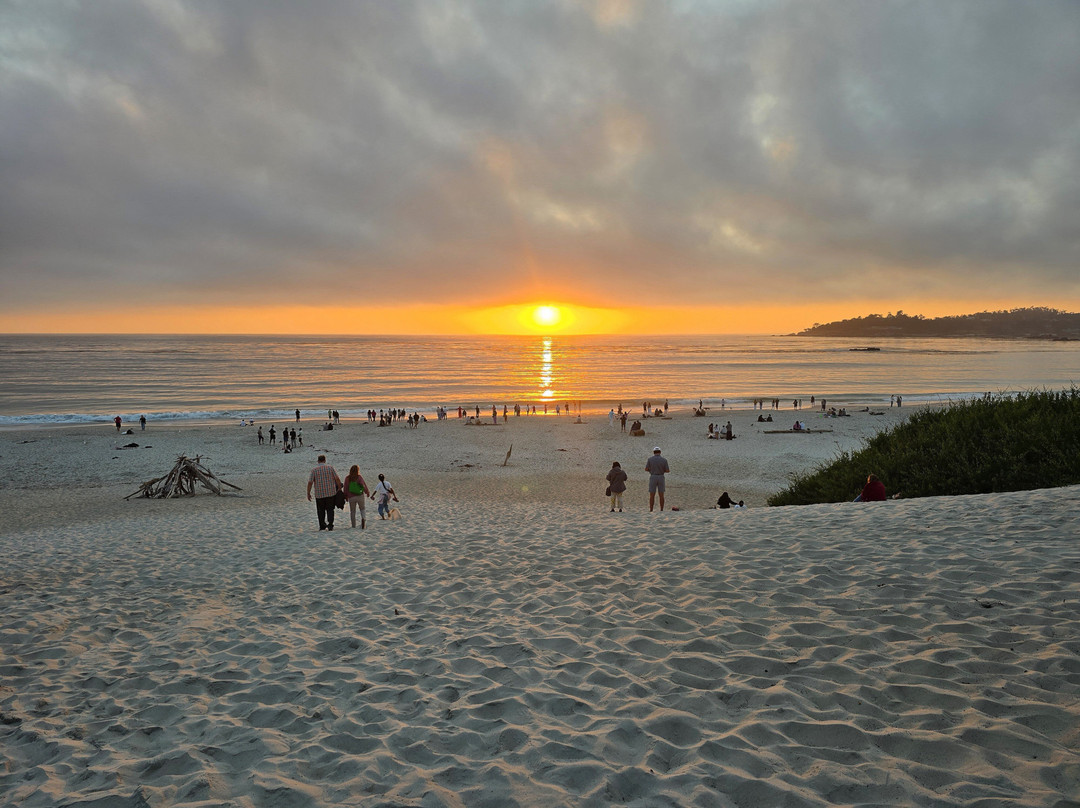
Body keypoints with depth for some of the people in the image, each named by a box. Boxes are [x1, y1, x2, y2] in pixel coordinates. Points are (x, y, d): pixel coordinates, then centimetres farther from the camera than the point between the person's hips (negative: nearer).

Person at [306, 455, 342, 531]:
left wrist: (308, 493, 2)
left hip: (319, 494, 0)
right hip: (331, 493, 0)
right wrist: (339, 488, 8)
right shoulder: (330, 467, -1)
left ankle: (322, 526, 13)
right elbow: (337, 479, -3)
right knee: (330, 509, 8)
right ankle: (330, 525, -6)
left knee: (321, 510, 13)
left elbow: (310, 482, -5)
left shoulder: (314, 470, -2)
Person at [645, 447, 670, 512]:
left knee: (652, 495, 4)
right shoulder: (664, 460, -2)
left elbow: (646, 469, -3)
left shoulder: (650, 459, -3)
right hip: (661, 478, 1)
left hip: (653, 478, -1)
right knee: (661, 495, 7)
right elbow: (667, 470, -2)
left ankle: (651, 511, 1)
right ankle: (661, 511, 6)